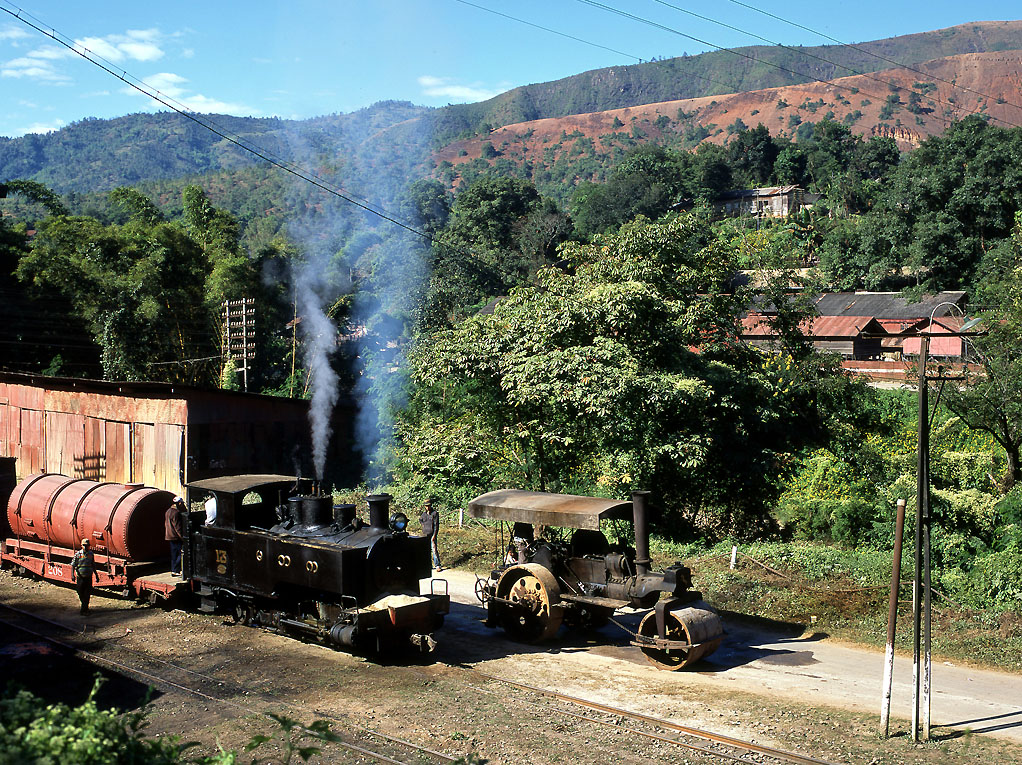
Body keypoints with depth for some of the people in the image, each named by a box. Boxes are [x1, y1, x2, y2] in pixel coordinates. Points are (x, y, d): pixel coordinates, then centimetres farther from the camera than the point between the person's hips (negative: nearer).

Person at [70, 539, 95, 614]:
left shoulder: (91, 554, 5)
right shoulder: (78, 554, -5)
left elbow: (93, 566, 15)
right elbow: (73, 566, -6)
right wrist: (72, 575, -18)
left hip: (88, 577, 2)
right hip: (80, 577, -2)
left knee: (87, 594, -3)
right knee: (81, 593, 5)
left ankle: (84, 609, 2)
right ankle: (85, 607, 24)